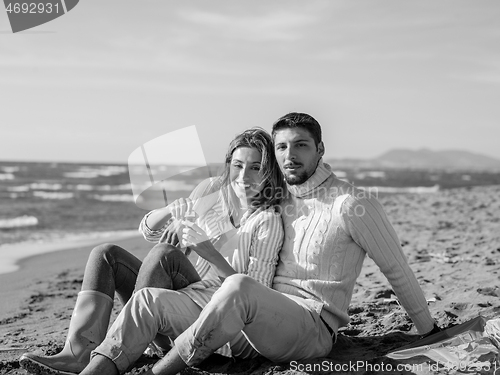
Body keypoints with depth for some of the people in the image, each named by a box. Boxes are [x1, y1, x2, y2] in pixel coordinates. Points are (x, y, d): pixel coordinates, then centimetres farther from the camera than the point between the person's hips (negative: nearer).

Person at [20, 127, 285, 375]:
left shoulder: (267, 222, -10)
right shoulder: (213, 190, 7)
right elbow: (148, 230, 9)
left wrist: (208, 251, -25)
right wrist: (169, 215, -14)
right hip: (184, 297, 7)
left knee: (164, 253, -29)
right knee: (106, 254, -5)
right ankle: (79, 351, -25)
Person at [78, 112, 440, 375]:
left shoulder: (352, 205, -4)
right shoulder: (279, 202, 17)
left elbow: (396, 269, 4)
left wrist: (427, 328, 12)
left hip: (311, 327, -7)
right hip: (264, 321, 7)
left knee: (238, 288, -39)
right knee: (151, 298, -10)